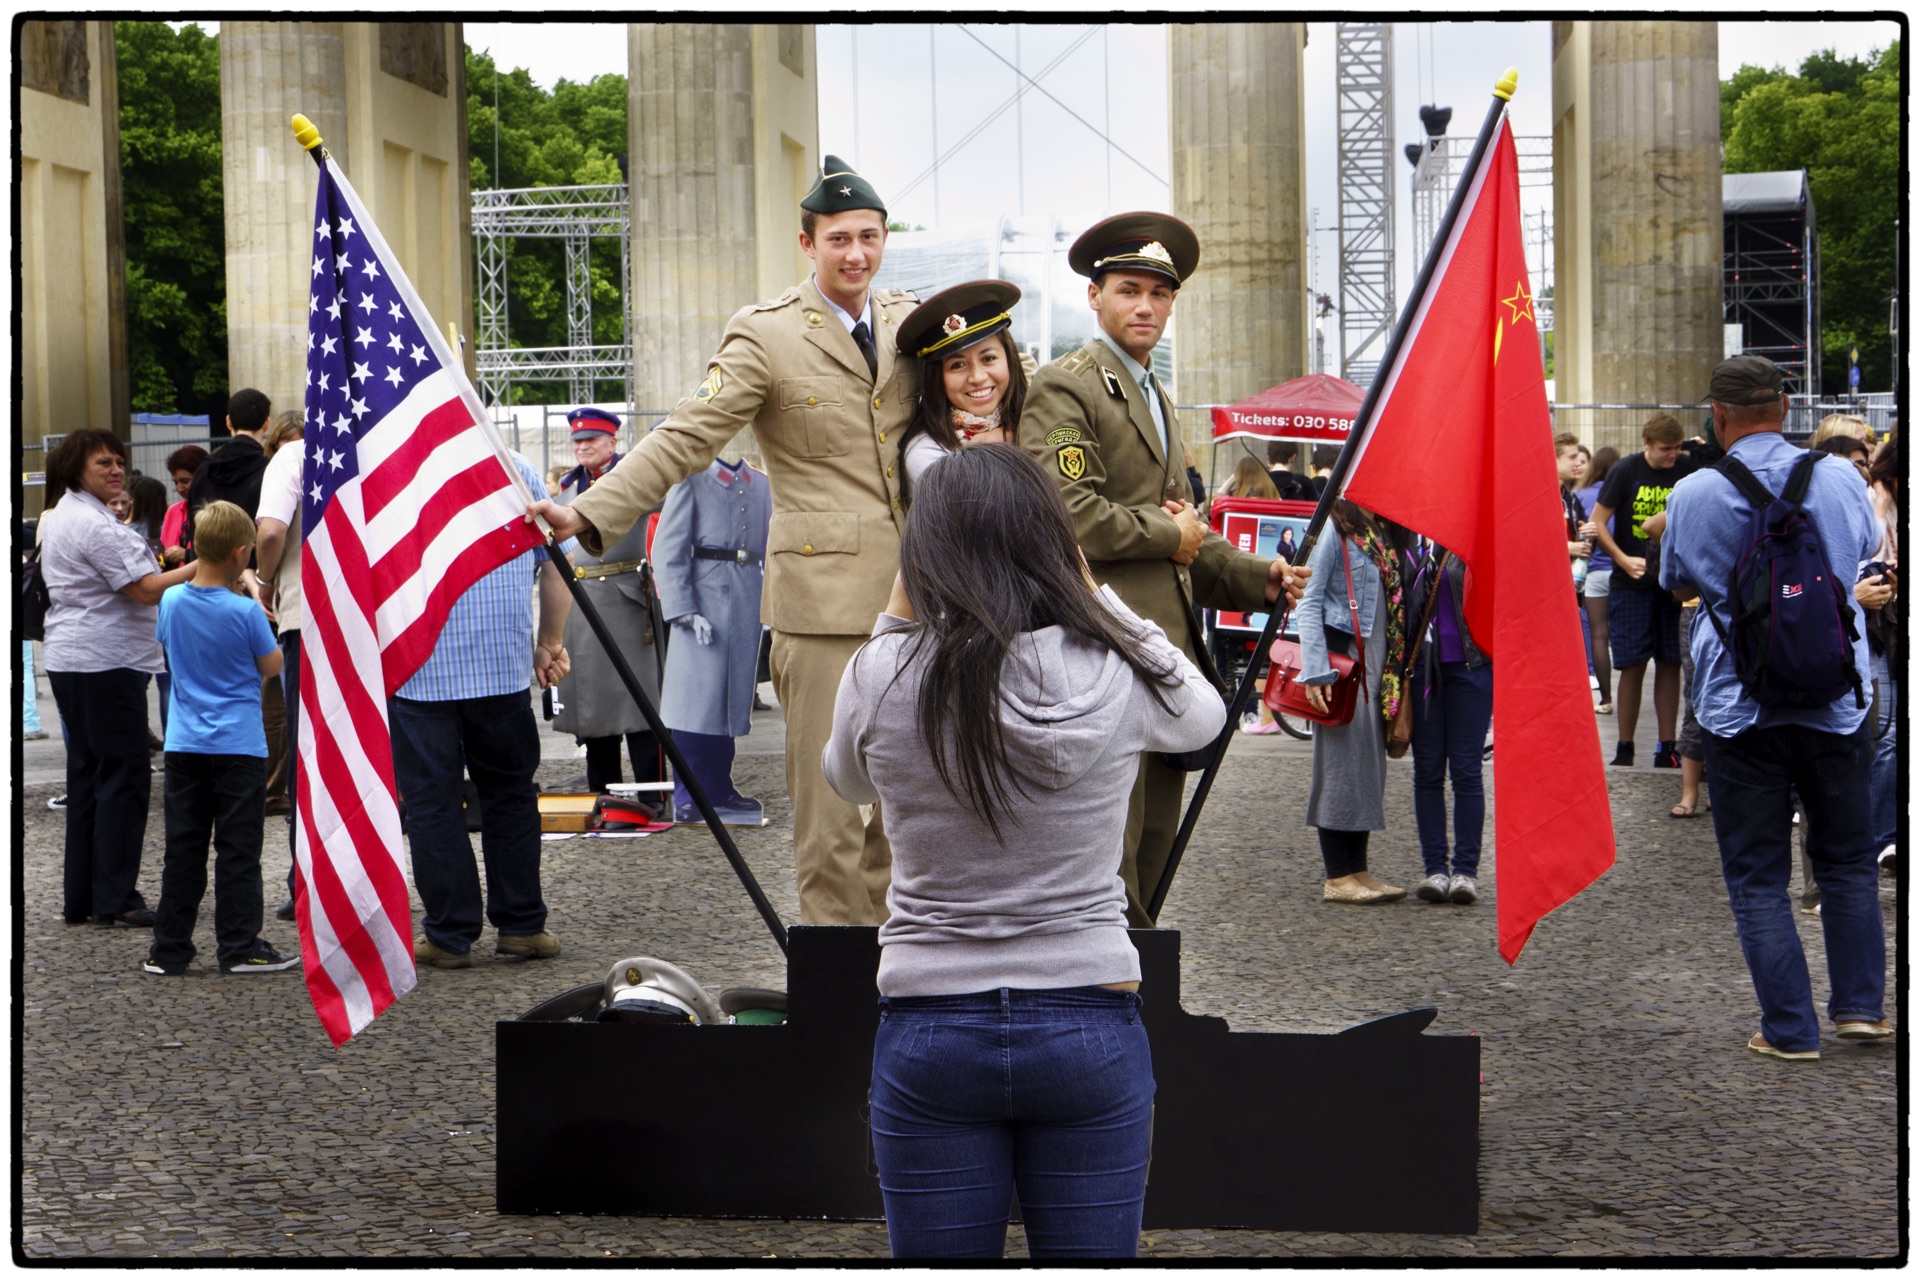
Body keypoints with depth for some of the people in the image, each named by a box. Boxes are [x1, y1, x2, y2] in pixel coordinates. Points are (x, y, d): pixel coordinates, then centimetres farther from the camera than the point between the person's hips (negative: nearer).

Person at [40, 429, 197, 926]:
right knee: (124, 775, -6)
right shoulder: (94, 525, -16)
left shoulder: (58, 518, 17)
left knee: (87, 774, 12)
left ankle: (79, 898, 15)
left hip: (70, 659, 10)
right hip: (106, 662, -10)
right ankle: (115, 899, -5)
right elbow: (145, 590, -18)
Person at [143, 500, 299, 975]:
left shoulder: (172, 601, -1)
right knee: (237, 848, 1)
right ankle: (240, 948, 3)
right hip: (238, 744, -4)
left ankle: (169, 949, 11)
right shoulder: (245, 611, -15)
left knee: (183, 846, 9)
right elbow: (272, 665, -5)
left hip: (184, 744, 4)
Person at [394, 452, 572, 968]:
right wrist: (549, 645, 18)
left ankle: (448, 934, 6)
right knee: (509, 794, 12)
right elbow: (556, 565, 8)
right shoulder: (515, 468, 7)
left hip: (414, 668, -2)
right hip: (503, 663, 2)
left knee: (430, 800, 4)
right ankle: (521, 925, 14)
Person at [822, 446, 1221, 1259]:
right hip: (1088, 1024, 0)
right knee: (1093, 1250, 13)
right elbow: (1205, 714, 15)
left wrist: (896, 618, 11)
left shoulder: (882, 676, -10)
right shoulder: (1113, 675, -9)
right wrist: (1093, 593, 16)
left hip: (929, 1030, 0)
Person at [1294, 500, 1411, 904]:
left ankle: (1358, 870, 15)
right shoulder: (1335, 530, -8)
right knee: (1341, 763, -4)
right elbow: (1309, 602, -12)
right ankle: (1338, 876, 1)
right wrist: (1315, 671, -20)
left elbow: (1395, 603, 17)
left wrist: (1396, 672, 9)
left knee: (1370, 765, 9)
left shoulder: (1384, 535, 14)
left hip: (1377, 660, 8)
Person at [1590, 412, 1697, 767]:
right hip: (1631, 585, -2)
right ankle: (1624, 747, 8)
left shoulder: (1687, 471, 2)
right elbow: (1598, 523, -1)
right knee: (1632, 665, -1)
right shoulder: (1626, 471, -3)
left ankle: (1667, 747, 9)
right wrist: (1624, 560, -12)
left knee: (1669, 664, 3)